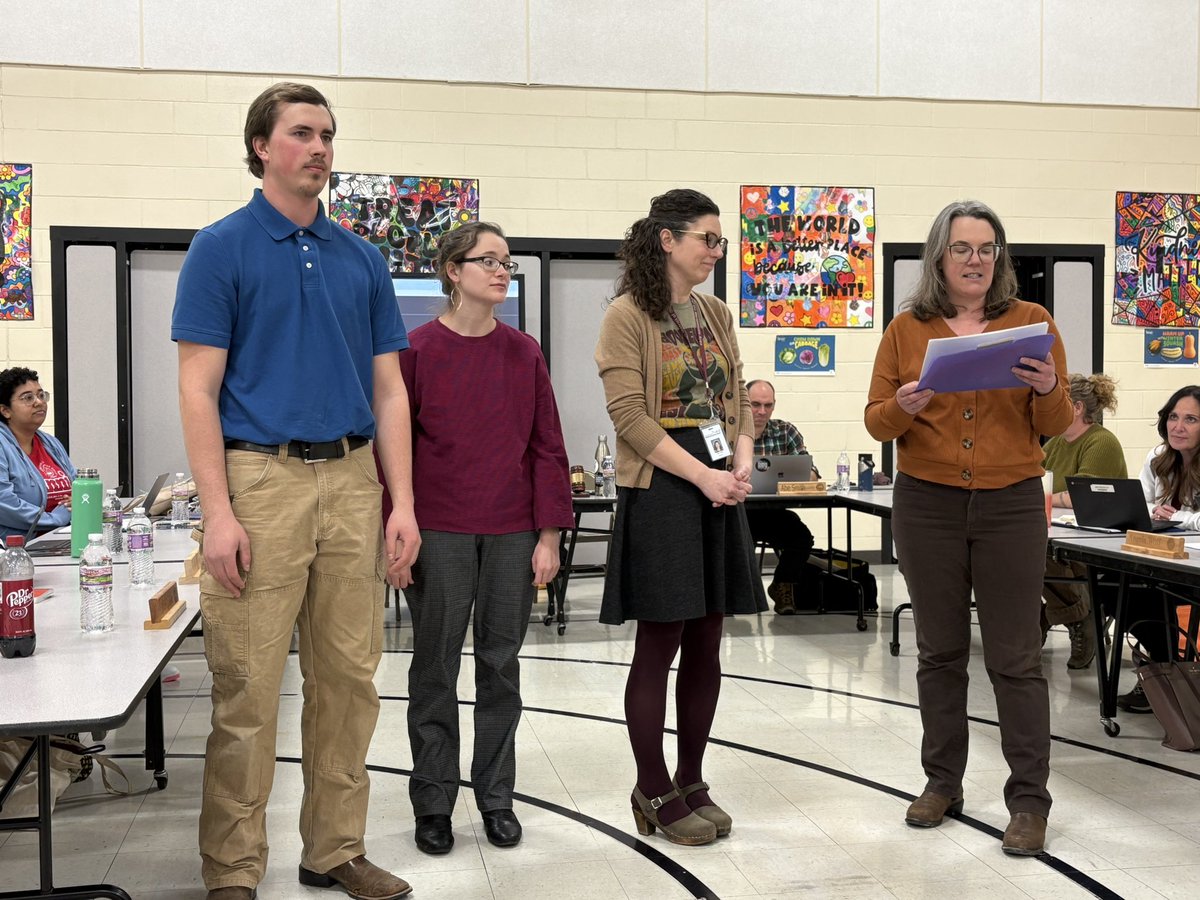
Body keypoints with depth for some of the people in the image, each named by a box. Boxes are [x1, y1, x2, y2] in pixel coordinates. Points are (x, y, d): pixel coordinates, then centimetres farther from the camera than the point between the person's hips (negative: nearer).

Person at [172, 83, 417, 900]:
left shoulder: (362, 258, 12)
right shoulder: (222, 248, 0)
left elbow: (389, 389, 12)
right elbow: (199, 388, -6)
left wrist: (403, 504, 3)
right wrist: (218, 514, -14)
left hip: (352, 479, 5)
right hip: (261, 477, -4)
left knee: (349, 678, 9)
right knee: (247, 687, -1)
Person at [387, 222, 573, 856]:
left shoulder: (524, 353, 6)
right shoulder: (417, 350, -2)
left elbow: (546, 446, 6)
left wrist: (549, 534, 1)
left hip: (512, 533, 3)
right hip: (439, 531, -2)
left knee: (501, 662, 9)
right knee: (436, 665, 6)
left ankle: (496, 798, 22)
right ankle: (433, 803, 18)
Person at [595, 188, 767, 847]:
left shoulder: (715, 315, 14)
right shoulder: (627, 315, -6)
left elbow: (737, 399, 14)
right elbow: (628, 414, -14)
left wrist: (742, 465, -4)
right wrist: (703, 476, -17)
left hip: (720, 493, 7)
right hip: (658, 493, -6)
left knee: (705, 642, 9)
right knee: (659, 644, -1)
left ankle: (691, 781, 21)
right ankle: (653, 792, 11)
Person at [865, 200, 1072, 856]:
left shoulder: (1033, 322, 2)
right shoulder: (906, 329, 4)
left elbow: (1057, 425, 2)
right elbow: (876, 422, 4)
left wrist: (1048, 391, -20)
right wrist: (904, 407, -17)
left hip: (1012, 504, -1)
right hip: (927, 505, 1)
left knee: (1015, 656, 0)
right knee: (939, 650, 11)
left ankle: (1028, 800, 10)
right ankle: (942, 782, 24)